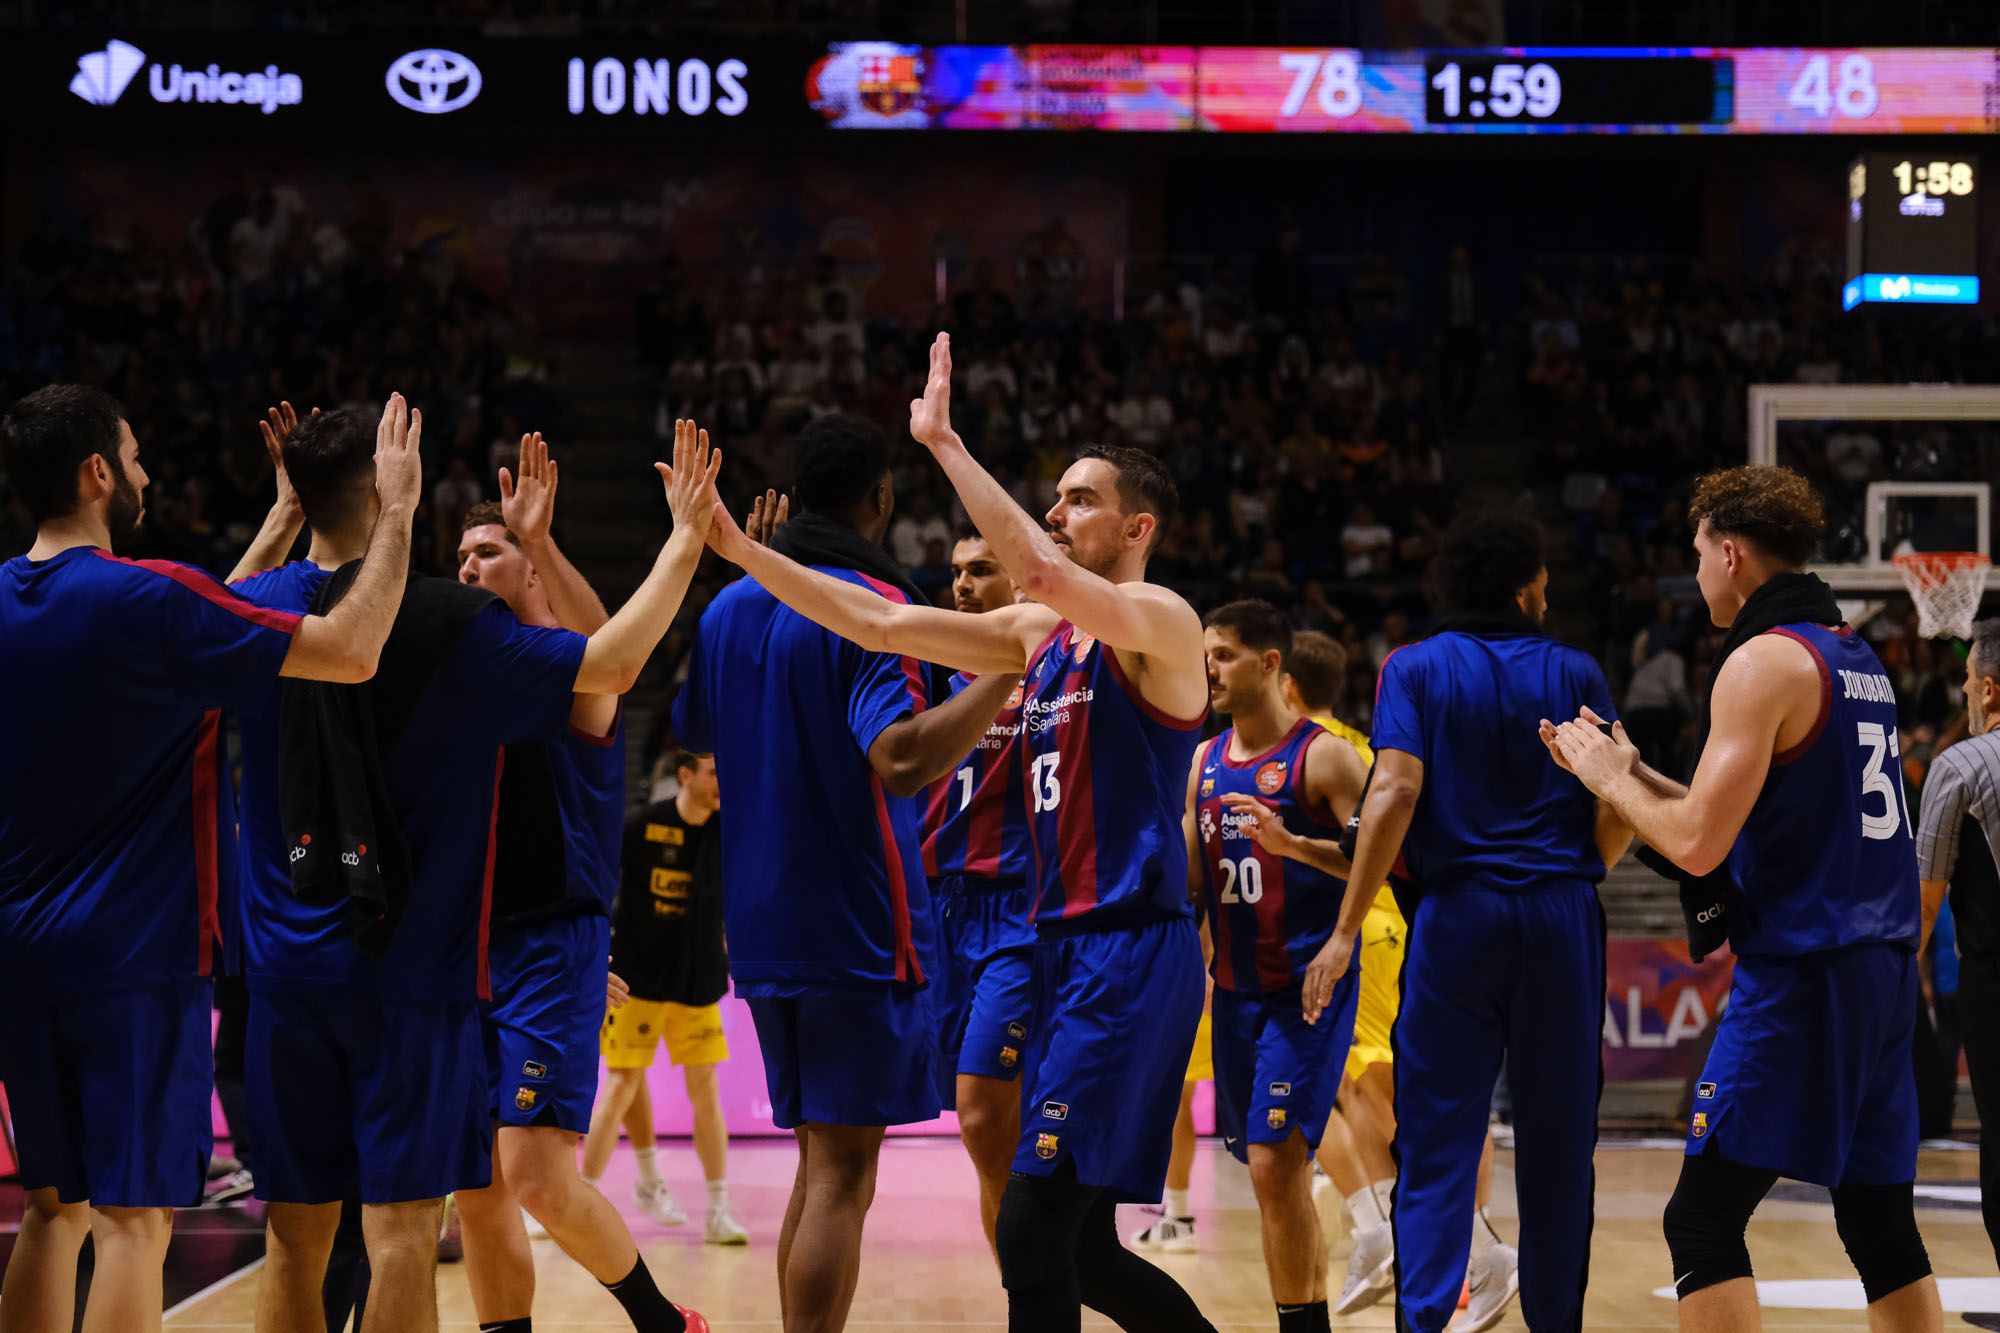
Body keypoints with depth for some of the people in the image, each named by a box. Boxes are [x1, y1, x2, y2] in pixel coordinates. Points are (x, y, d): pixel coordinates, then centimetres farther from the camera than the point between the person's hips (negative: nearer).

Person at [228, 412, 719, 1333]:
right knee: (402, 1220, -4)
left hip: (287, 965, 4)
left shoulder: (257, 610, 2)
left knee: (295, 1227, 8)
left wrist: (283, 517, 33)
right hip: (408, 965, -4)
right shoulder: (445, 621, -11)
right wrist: (686, 533, 1)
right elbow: (611, 664, -8)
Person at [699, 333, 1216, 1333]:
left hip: (1132, 953, -9)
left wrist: (944, 441, -20)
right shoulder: (1038, 635, 16)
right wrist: (740, 550, 6)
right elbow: (880, 624, 13)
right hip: (1064, 948, 9)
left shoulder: (1158, 621, -8)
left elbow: (1041, 571, -26)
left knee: (1032, 1228, -14)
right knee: (1077, 1245, 11)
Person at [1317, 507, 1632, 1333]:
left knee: (1437, 1141, -1)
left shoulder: (1413, 669, 3)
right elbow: (1619, 809, 1)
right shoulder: (1573, 672, 7)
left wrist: (1346, 932, -10)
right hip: (1562, 920, 1)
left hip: (1455, 915, -1)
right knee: (1557, 1141, 10)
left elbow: (1395, 791, -10)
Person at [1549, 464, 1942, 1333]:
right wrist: (1632, 774, 21)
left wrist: (1608, 778, 0)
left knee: (1703, 1221, -6)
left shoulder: (1764, 662, -12)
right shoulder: (1859, 659, 16)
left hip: (1800, 976, -9)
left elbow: (1698, 845, -17)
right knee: (1880, 1224, 13)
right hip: (1883, 969, 9)